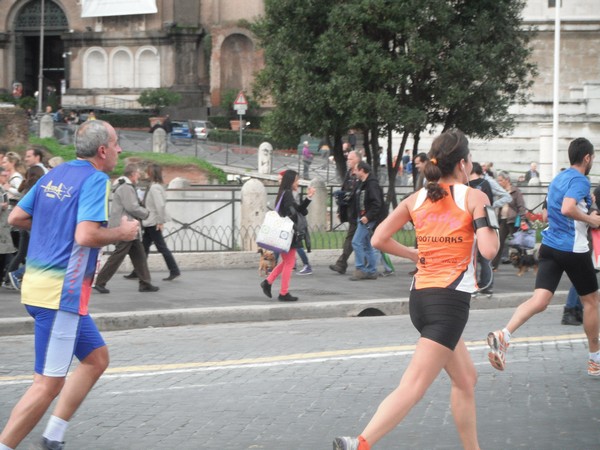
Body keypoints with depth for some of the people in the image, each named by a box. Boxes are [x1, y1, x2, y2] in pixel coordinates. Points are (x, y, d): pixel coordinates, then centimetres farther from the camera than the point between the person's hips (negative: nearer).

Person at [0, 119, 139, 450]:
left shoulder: (54, 175, 12)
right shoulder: (95, 180, -13)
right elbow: (86, 236, -25)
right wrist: (121, 233, -8)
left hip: (37, 283, 10)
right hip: (60, 293, -10)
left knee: (96, 358, 18)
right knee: (49, 383, -7)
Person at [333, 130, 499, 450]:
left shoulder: (417, 199, 9)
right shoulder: (474, 197, -6)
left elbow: (378, 239, 7)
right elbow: (488, 250, -15)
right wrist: (493, 227, 6)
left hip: (420, 296, 7)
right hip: (451, 299, -7)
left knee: (465, 378, 21)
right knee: (413, 387, -12)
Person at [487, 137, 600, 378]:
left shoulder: (558, 178, 16)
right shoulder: (580, 180, -12)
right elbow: (567, 209, -28)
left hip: (549, 247, 7)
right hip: (574, 249, -7)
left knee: (539, 300, -8)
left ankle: (503, 335, -34)